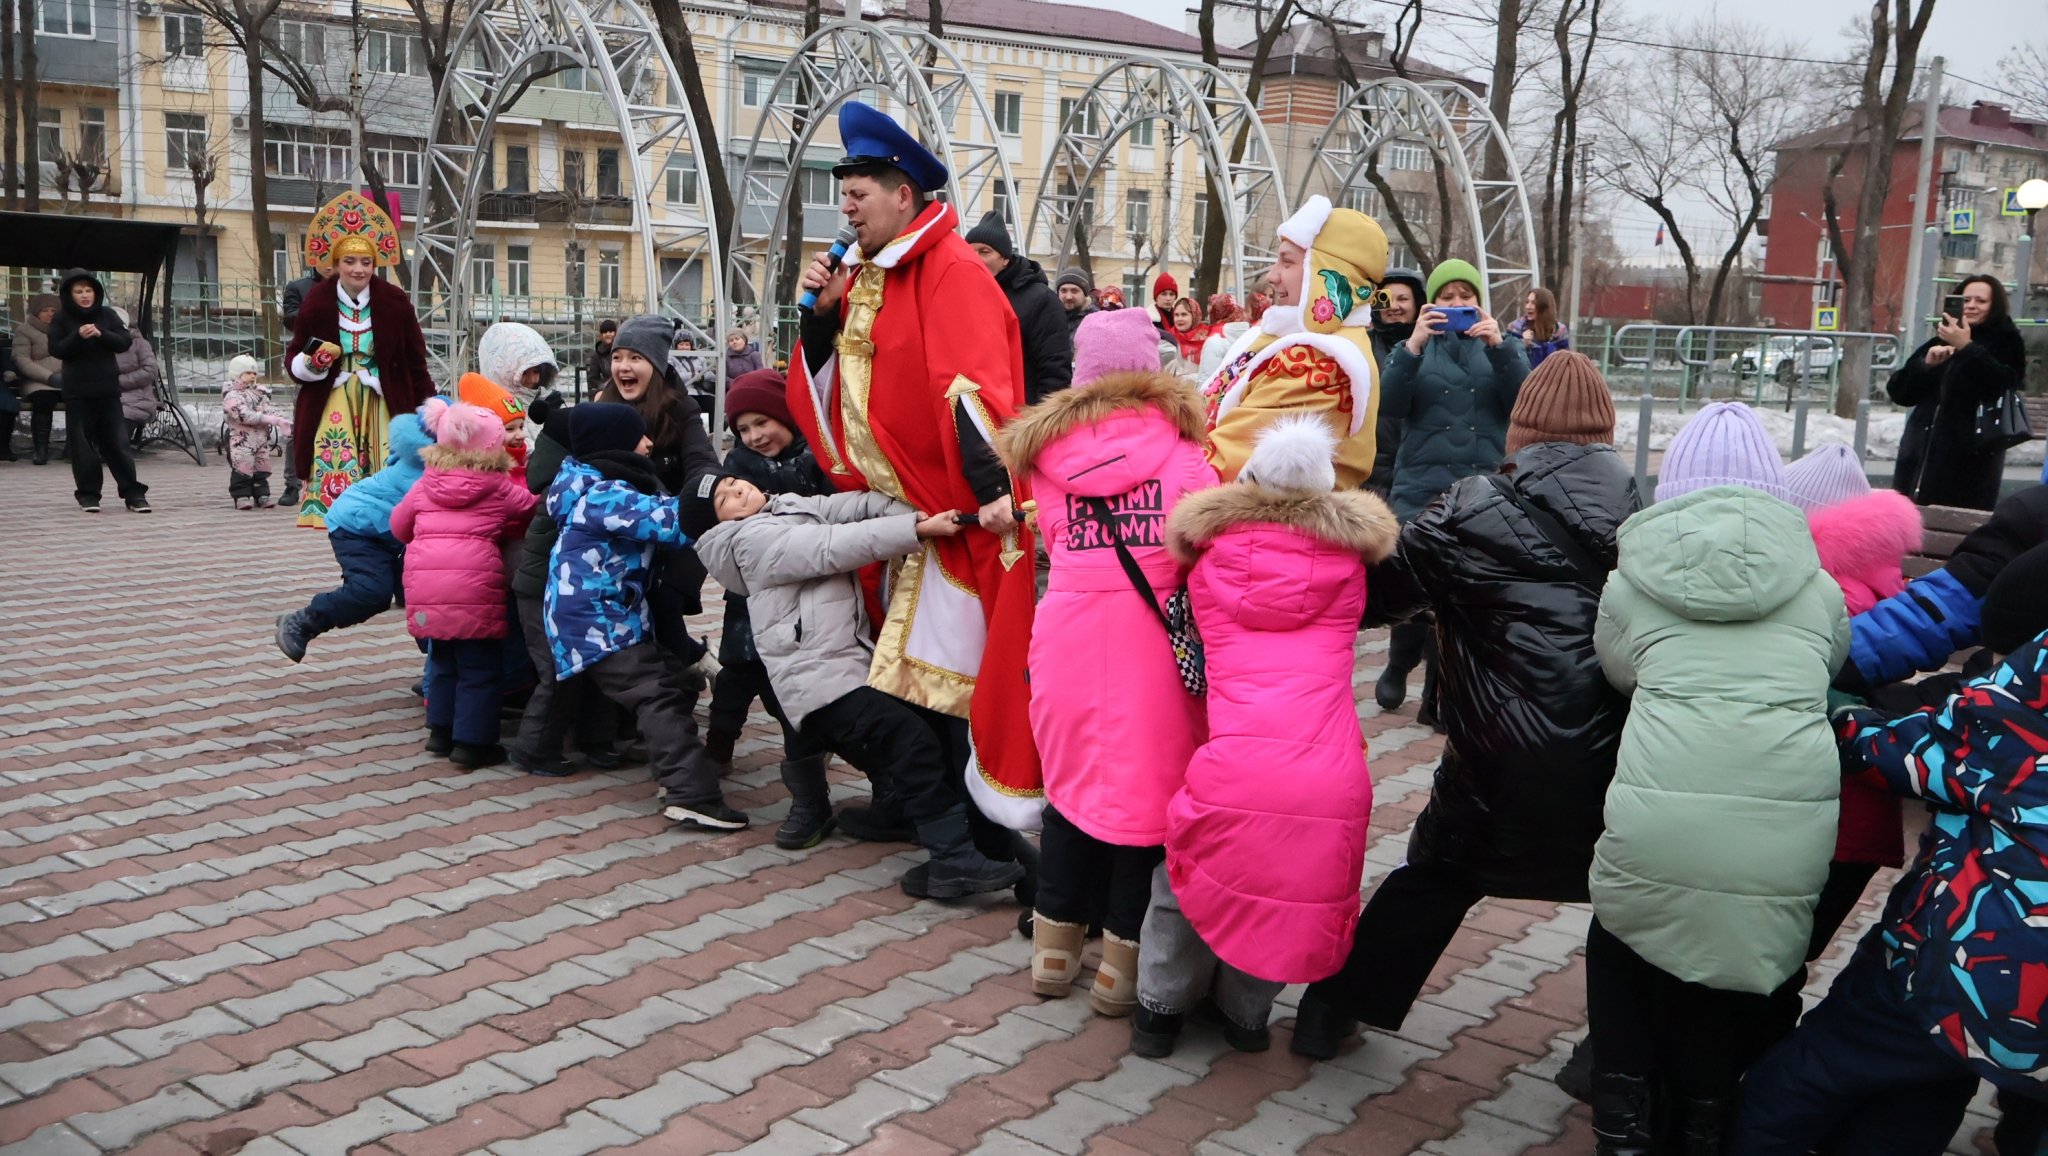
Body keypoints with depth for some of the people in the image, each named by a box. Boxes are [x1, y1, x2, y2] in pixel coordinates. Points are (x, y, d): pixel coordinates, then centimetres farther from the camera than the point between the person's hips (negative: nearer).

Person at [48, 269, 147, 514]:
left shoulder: (107, 315, 6)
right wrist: (78, 336, -20)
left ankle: (133, 493, 2)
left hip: (108, 389, 1)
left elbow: (124, 342, 0)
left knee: (117, 441, 0)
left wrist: (101, 334, -17)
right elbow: (56, 350, -5)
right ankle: (88, 494, 8)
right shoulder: (62, 319, 3)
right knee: (82, 443, 1)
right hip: (77, 391, -1)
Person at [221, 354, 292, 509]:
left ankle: (262, 495, 16)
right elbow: (244, 415, -22)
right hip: (242, 439, -7)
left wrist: (282, 420, -10)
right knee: (242, 468, -8)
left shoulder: (260, 393, 15)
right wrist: (270, 419, -26)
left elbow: (270, 409, 11)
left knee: (261, 468, 10)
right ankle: (242, 496, -3)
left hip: (261, 438, 7)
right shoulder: (232, 395, -11)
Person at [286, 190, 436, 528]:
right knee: (336, 475, -7)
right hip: (333, 403, 0)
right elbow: (294, 357, 8)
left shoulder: (395, 302, -3)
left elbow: (415, 361, 4)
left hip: (381, 403, 0)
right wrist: (311, 363, -15)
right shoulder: (318, 301, -2)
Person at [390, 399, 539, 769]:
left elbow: (399, 525, 23)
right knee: (479, 667, 4)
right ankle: (472, 742, 4)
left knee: (443, 659, 22)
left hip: (423, 581, 5)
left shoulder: (425, 485, 13)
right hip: (474, 584, -5)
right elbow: (533, 513, 13)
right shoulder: (501, 488, 1)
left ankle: (441, 730, 28)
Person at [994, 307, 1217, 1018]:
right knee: (1148, 786, 6)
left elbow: (1052, 541, 9)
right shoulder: (1177, 438, -1)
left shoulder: (1047, 444, 8)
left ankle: (1055, 946, 25)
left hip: (1068, 630, 3)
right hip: (1153, 635, -3)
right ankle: (1123, 959, 12)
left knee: (1072, 779, 16)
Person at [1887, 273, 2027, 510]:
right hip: (1922, 456, 5)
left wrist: (1967, 348, -19)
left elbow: (2003, 386, -19)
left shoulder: (2006, 344, 1)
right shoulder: (1940, 341, 15)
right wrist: (1926, 364, -7)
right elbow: (1899, 392, 10)